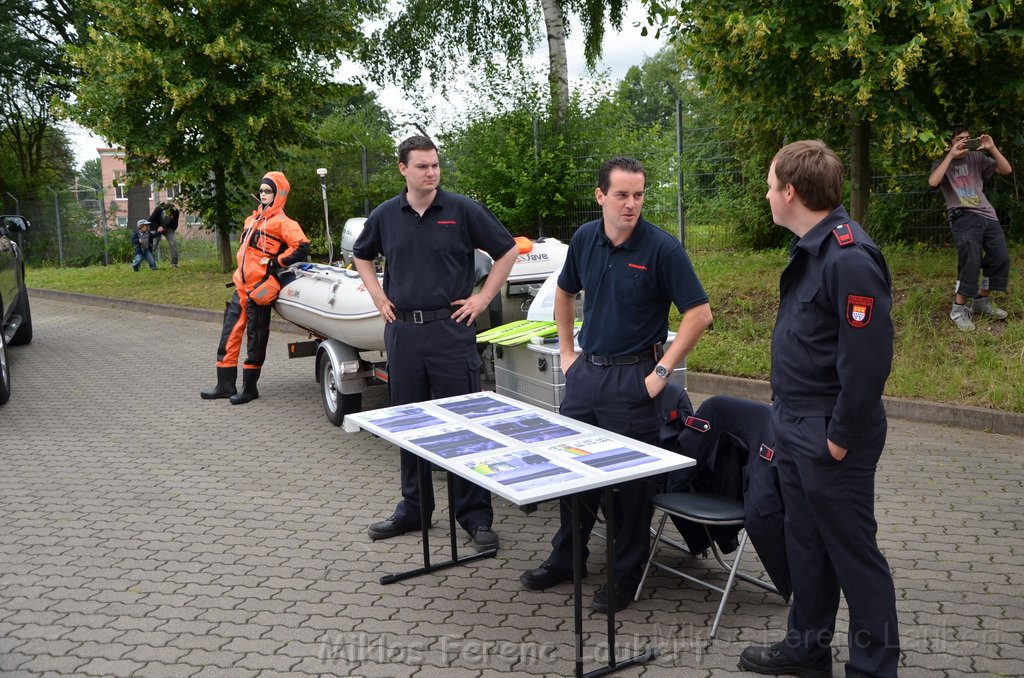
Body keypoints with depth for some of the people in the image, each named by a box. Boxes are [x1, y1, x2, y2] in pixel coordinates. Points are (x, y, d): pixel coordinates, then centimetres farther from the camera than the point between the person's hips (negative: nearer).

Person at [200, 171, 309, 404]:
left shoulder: (281, 222, -7)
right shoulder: (253, 219, 17)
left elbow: (301, 247, -20)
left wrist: (275, 263, -16)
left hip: (260, 288, -8)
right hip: (241, 286, 8)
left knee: (255, 339, 1)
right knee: (230, 334, 9)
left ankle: (250, 388, 11)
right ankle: (225, 385, 16)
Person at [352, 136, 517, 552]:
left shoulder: (462, 210, -3)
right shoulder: (385, 216, 7)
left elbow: (507, 252, 3)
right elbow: (362, 256, 25)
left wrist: (483, 299, -2)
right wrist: (378, 297, 12)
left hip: (451, 329, -4)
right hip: (402, 331, 4)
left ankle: (476, 516, 8)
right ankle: (413, 508, 26)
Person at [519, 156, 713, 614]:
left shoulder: (661, 248, -14)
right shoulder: (585, 239, 2)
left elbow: (699, 313, -15)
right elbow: (565, 292, 19)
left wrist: (662, 371, -15)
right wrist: (566, 350, 13)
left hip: (631, 378, -6)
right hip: (585, 370, 6)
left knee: (631, 478, 4)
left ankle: (626, 574, 21)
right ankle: (566, 558, 33)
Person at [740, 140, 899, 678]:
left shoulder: (850, 258, -23)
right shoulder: (809, 248, 8)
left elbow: (867, 361, -24)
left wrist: (841, 437, -18)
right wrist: (787, 416, 16)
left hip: (828, 438, -9)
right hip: (794, 427, 10)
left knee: (853, 553, 5)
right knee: (805, 544, 20)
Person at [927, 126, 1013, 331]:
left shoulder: (977, 158, 15)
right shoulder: (943, 163, 6)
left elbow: (1006, 170, 8)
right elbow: (933, 182, -15)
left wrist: (992, 149, -5)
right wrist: (951, 155, -15)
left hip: (987, 214, 5)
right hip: (963, 217, -5)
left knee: (1001, 258, 0)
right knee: (971, 262, -19)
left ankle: (981, 301, 18)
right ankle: (959, 309, -7)